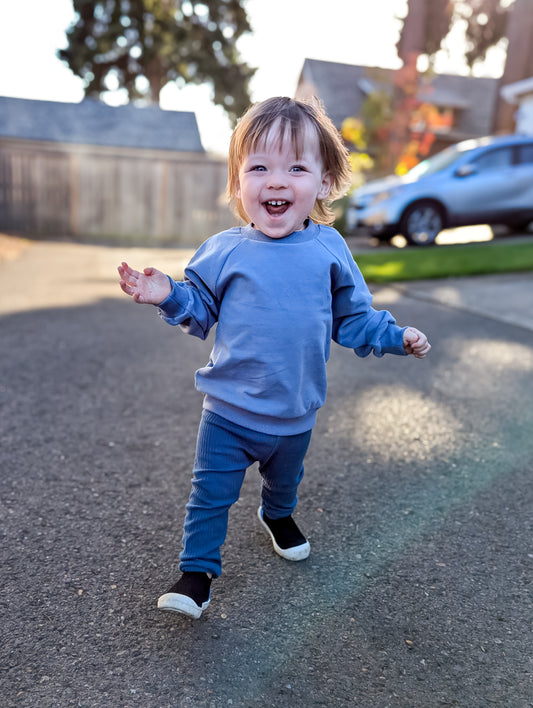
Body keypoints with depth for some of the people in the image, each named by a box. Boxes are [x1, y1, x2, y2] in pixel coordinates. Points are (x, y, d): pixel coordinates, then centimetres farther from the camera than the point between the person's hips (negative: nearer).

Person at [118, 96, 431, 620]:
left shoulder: (329, 249, -6)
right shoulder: (224, 251, -11)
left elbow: (352, 318, 4)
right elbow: (201, 312, 0)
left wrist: (395, 337, -5)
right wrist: (169, 296, -18)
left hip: (296, 414, 3)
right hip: (228, 411, -2)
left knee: (285, 479, 28)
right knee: (210, 494, 5)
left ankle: (277, 516, 61)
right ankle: (197, 570, 27)